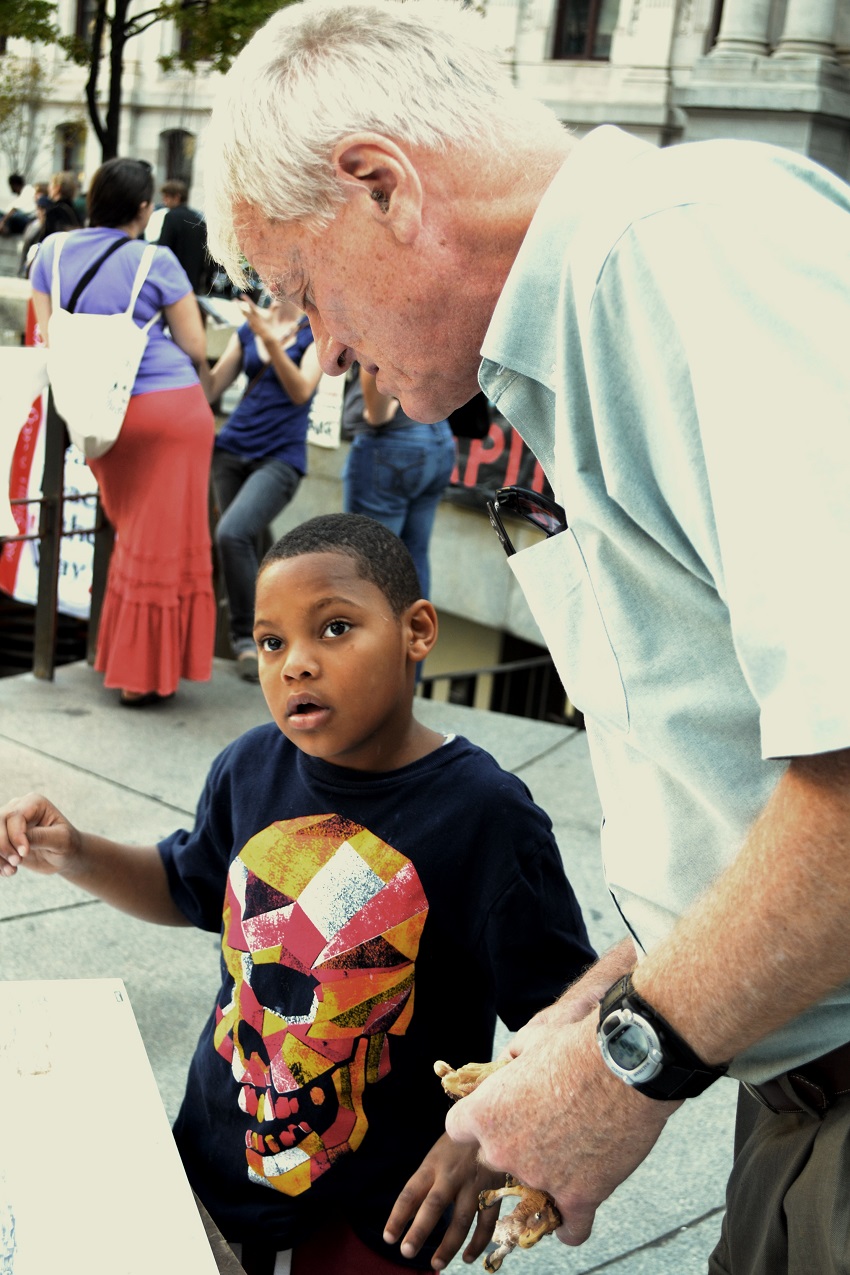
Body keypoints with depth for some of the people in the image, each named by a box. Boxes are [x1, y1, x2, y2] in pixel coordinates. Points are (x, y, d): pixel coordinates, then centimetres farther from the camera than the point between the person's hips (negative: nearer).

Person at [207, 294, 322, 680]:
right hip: (232, 449, 5)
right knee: (244, 546, 6)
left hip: (281, 457, -5)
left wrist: (270, 340, -25)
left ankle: (246, 637, -11)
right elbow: (211, 388, 7)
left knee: (232, 533, -24)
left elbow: (301, 392, -15)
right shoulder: (248, 328, 11)